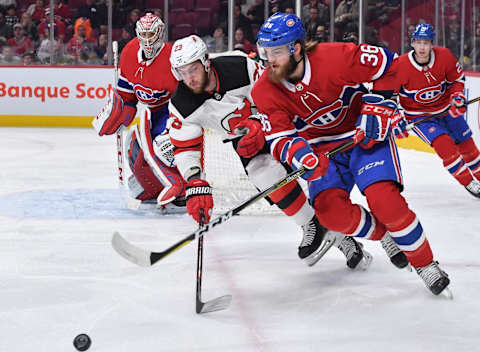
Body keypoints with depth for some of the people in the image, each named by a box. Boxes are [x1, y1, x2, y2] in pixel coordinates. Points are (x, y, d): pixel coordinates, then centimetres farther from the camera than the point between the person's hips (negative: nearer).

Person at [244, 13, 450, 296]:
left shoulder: (335, 57, -24)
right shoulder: (266, 91, -14)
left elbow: (389, 67, -13)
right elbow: (278, 138, -17)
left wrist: (376, 109, -20)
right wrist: (298, 153, -39)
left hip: (366, 134, -3)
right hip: (323, 148, 4)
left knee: (384, 200, -23)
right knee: (331, 211, -20)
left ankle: (425, 264, -1)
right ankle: (384, 236, 10)